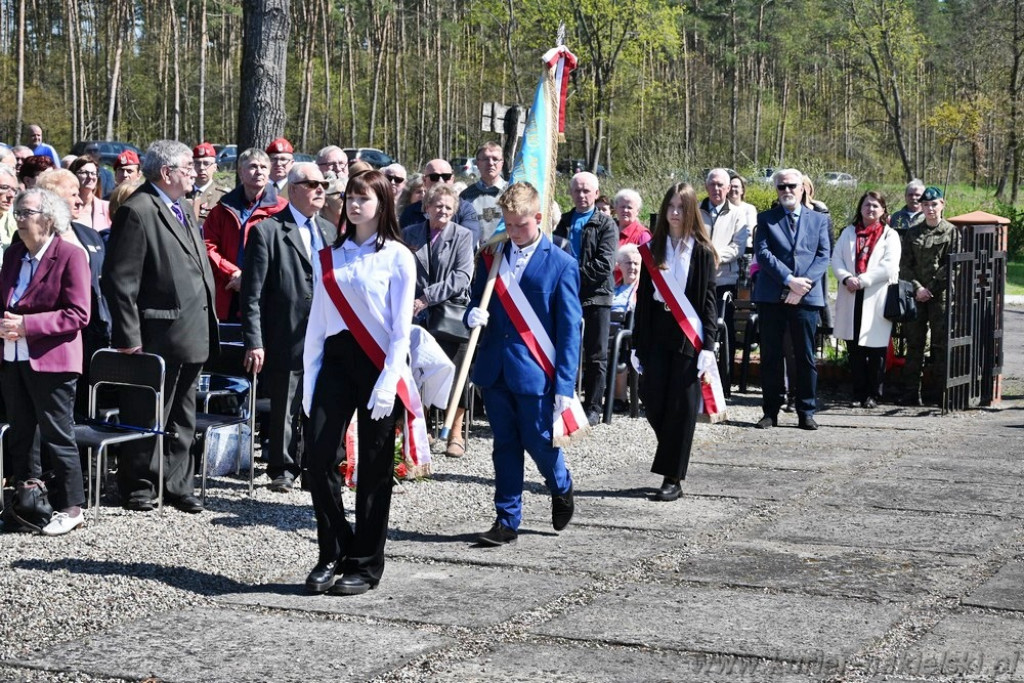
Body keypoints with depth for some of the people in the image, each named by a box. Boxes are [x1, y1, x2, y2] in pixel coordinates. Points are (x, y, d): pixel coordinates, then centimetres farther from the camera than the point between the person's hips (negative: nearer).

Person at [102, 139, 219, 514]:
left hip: (192, 338, 8)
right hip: (157, 338, -8)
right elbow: (120, 280, -17)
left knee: (182, 420, 15)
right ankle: (138, 487, 17)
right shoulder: (137, 212, -14)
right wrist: (128, 337, -19)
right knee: (147, 417, 4)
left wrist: (208, 325, 15)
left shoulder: (185, 209, 14)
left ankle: (178, 486, 25)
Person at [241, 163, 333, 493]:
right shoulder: (267, 231, -4)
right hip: (287, 339, -5)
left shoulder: (328, 230, 15)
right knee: (285, 410, 4)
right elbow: (252, 293, -8)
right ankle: (282, 471, 17)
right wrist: (254, 342, -13)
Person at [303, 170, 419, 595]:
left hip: (378, 364, -4)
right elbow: (317, 321, 13)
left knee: (374, 469, 1)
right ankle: (333, 555, 9)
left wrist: (389, 381, -14)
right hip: (336, 360, 4)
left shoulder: (397, 257, -1)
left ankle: (365, 566, 10)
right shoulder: (331, 256, 13)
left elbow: (401, 327, -6)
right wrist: (310, 377, 7)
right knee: (319, 459, -6)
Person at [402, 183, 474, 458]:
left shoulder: (462, 236, -1)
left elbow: (462, 277, -10)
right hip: (419, 315, 2)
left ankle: (456, 435, 9)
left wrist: (427, 296, -15)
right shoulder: (410, 234, 7)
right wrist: (409, 303, -8)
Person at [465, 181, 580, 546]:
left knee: (539, 441, 2)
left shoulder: (562, 265, -4)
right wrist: (474, 316, -10)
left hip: (535, 372, -4)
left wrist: (565, 385, -10)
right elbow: (476, 301, 17)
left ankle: (562, 488, 33)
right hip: (495, 369, 4)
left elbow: (569, 329, -5)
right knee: (505, 446, 9)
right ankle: (507, 521, 16)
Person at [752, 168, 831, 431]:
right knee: (771, 356, 3)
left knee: (806, 357, 2)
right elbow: (763, 253, -3)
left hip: (807, 298, 0)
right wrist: (789, 280, -14)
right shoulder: (765, 219, 9)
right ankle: (770, 411, 10)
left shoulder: (819, 220, 13)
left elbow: (824, 256, 4)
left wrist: (803, 284, -11)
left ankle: (806, 412, 9)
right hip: (772, 297, 0)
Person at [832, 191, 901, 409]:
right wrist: (846, 278, -13)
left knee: (876, 351, -1)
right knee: (854, 350, 7)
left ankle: (873, 395, 7)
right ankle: (859, 393, 14)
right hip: (851, 299, 3)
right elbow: (836, 259, 6)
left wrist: (861, 280, -14)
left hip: (877, 299, -3)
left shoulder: (890, 235, 3)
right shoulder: (849, 233, 15)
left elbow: (889, 267, -9)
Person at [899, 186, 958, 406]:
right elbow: (904, 265, 7)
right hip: (917, 295, 3)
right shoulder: (912, 233, 12)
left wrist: (930, 288, -9)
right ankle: (911, 392, 6)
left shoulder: (952, 232, 3)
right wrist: (917, 288, -8)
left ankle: (938, 392, 4)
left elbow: (952, 265, -4)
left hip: (942, 295, -3)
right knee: (914, 344, 4)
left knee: (940, 344, -1)